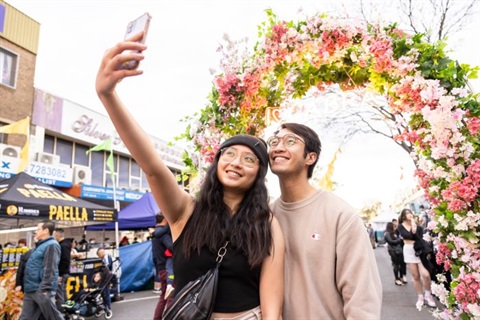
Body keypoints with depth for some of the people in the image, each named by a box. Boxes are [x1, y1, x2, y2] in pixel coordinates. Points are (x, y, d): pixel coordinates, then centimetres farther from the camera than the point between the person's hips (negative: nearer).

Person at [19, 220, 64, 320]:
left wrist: (45, 288, -25)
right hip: (31, 290, 10)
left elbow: (50, 269, -20)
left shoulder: (51, 245, -13)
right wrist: (23, 286, 23)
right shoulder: (41, 245, 18)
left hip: (41, 290, -10)